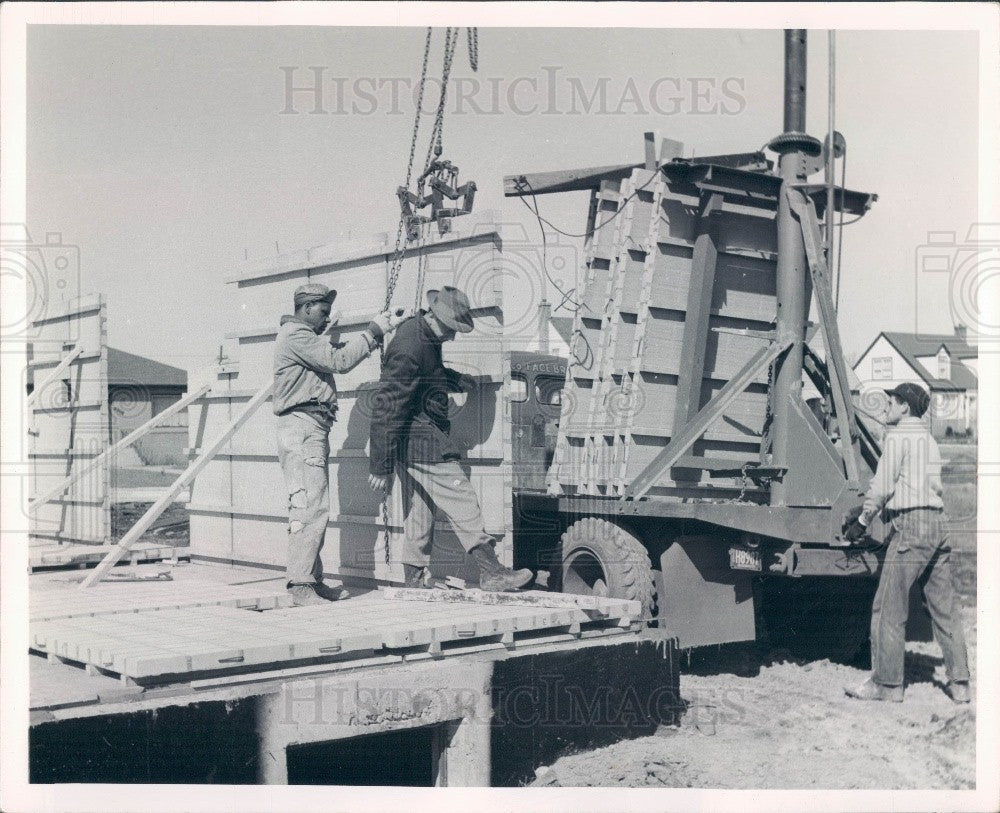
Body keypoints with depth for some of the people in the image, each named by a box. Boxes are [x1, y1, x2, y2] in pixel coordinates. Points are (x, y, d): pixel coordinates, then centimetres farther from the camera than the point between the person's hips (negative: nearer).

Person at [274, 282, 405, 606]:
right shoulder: (296, 334, -8)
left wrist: (379, 330, 11)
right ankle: (299, 584, -15)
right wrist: (374, 331, -10)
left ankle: (312, 580, 12)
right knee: (311, 507, -14)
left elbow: (335, 357, 20)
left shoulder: (305, 337, 27)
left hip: (312, 430, 11)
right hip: (301, 428, -11)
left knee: (313, 509, 9)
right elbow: (339, 361, -16)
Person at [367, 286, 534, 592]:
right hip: (420, 442, -10)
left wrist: (452, 379, 22)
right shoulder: (408, 349, -23)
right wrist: (381, 465, -23)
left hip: (411, 440, 10)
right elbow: (388, 407, -24)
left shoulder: (424, 335, 9)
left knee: (418, 509, 12)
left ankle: (415, 579, 18)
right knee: (461, 502, -8)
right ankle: (491, 572, -5)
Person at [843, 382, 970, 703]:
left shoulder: (898, 436, -3)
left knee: (889, 608, -3)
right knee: (944, 607, 9)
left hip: (911, 522, -8)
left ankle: (886, 683, -1)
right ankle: (960, 683, 10)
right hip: (938, 520, 8)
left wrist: (861, 522, 2)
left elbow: (883, 486, -8)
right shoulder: (929, 439, 21)